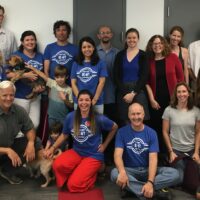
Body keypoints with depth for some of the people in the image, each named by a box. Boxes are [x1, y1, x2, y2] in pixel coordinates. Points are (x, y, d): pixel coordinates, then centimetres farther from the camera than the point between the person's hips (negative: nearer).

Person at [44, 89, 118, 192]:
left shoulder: (99, 119, -11)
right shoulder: (70, 117, -4)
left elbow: (114, 128, 5)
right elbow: (64, 135, 9)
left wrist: (104, 145, 4)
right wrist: (52, 148, -1)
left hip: (93, 155, -3)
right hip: (76, 152, 3)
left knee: (74, 185, -18)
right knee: (57, 165, -29)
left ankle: (92, 173, 12)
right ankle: (78, 171, 2)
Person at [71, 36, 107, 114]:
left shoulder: (100, 63, 2)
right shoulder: (76, 64, 7)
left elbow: (101, 82, -3)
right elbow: (73, 83, 4)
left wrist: (94, 99, -11)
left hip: (97, 103, -1)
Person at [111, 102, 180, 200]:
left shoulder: (151, 133, -4)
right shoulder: (122, 132, -5)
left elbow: (153, 158, -13)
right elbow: (118, 155, -15)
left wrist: (150, 182, -29)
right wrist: (122, 172, -39)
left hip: (147, 170, 2)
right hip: (130, 170, -1)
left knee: (174, 174, -23)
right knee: (115, 174, -35)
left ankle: (131, 188, -26)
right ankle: (154, 191, -29)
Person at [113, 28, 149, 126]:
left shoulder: (143, 55, 3)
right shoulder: (120, 55, 8)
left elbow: (144, 77, -4)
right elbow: (116, 76, 3)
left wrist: (133, 93, -12)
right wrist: (124, 93, -8)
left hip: (138, 91, -2)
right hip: (123, 93, 2)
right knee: (124, 122, 2)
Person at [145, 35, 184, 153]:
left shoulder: (173, 57, -1)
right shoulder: (148, 61, 2)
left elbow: (181, 77, 1)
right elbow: (147, 82, 2)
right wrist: (152, 99, -5)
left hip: (172, 99, -1)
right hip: (156, 100, 1)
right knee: (157, 128, 6)